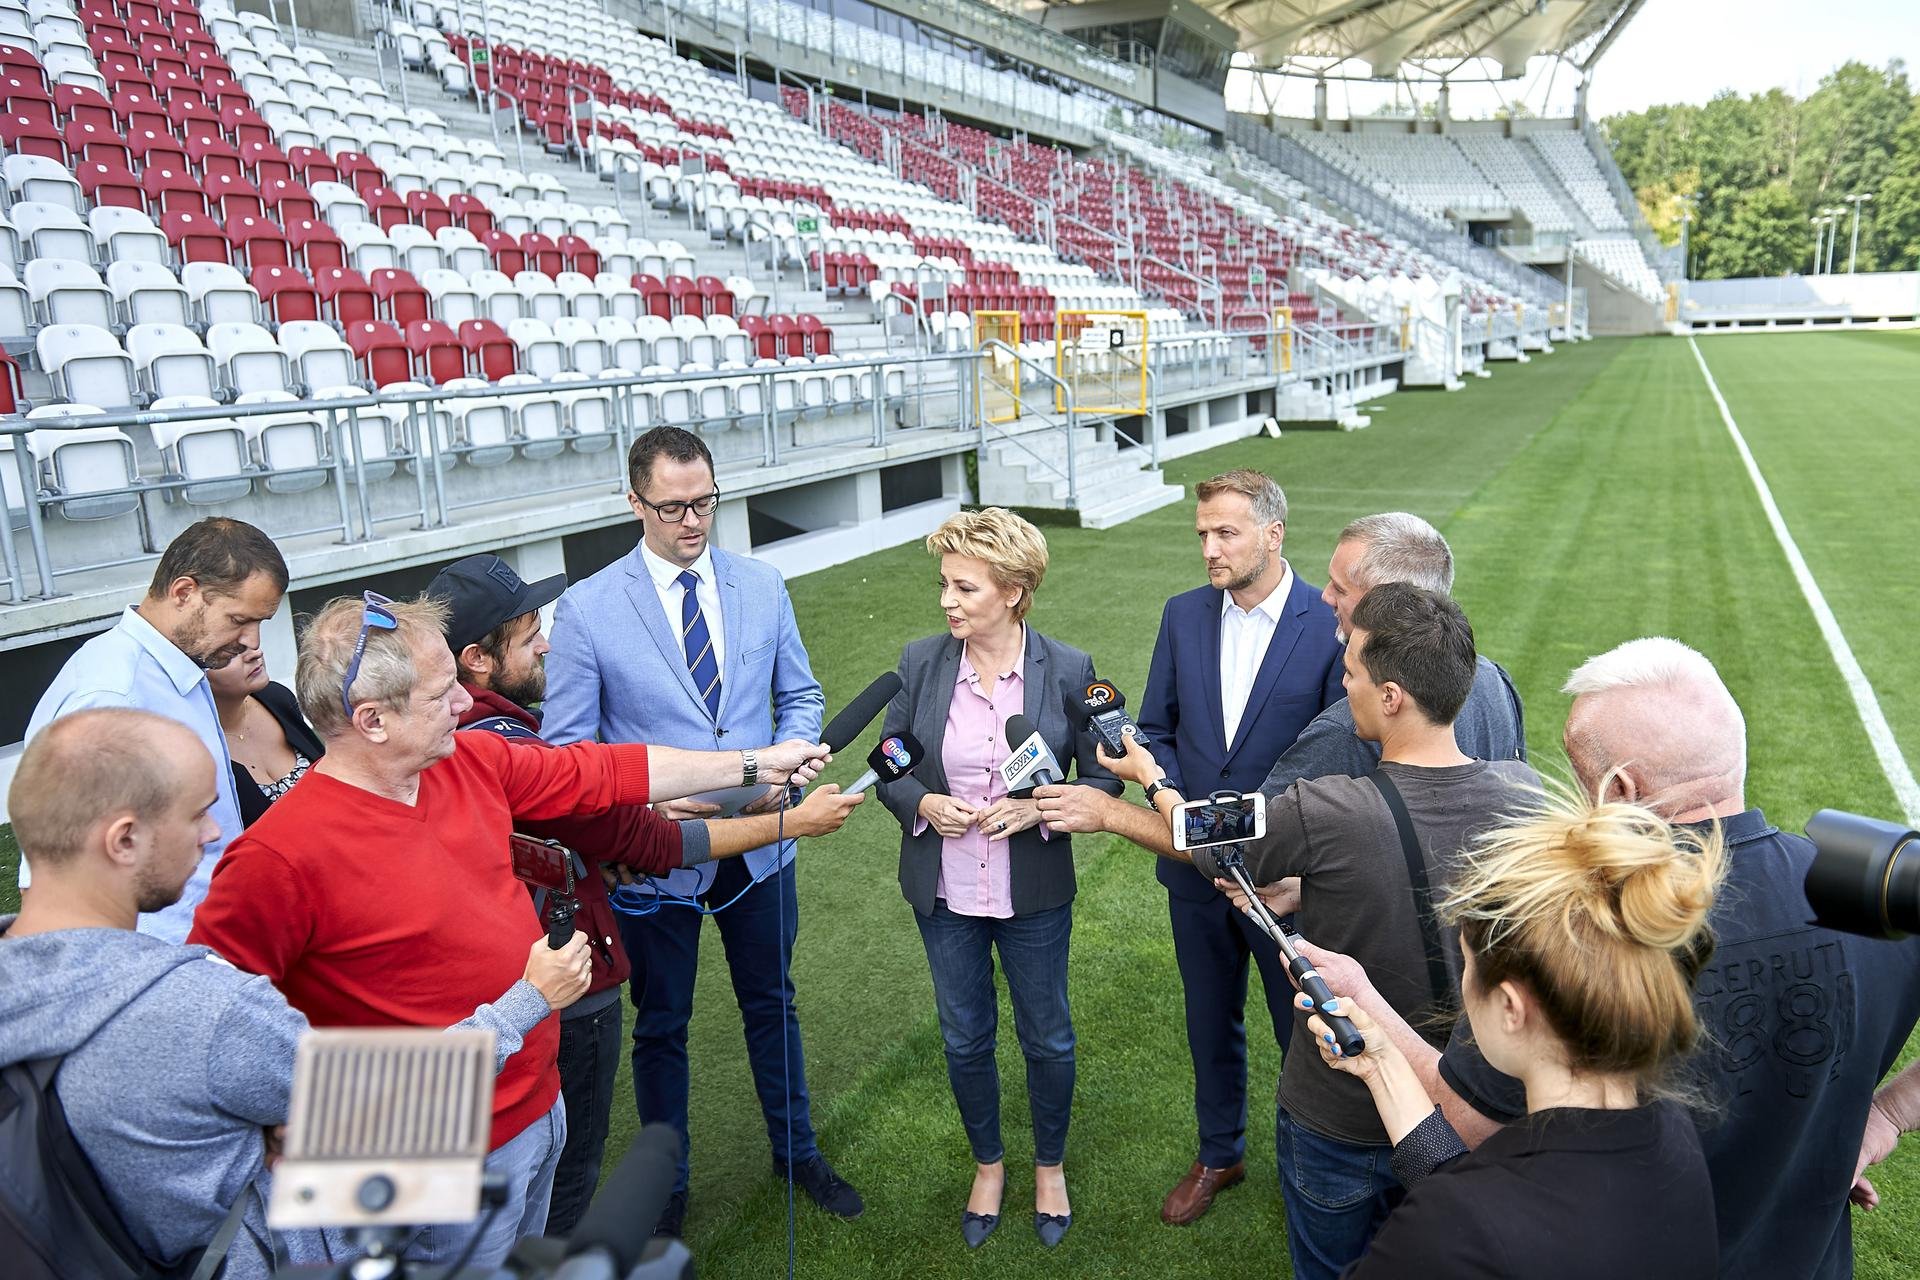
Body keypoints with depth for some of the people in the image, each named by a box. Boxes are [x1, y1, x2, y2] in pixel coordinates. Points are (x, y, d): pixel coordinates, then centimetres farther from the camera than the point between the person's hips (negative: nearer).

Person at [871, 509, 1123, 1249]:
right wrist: (922, 805, -18)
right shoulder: (921, 663, -9)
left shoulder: (1069, 671, -14)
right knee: (965, 1037, 19)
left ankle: (1050, 1165, 44)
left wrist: (1037, 809, -23)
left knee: (1047, 1036, 17)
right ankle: (987, 1164, 45)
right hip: (944, 891, 2)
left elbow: (1102, 779, -6)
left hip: (1034, 894, -2)